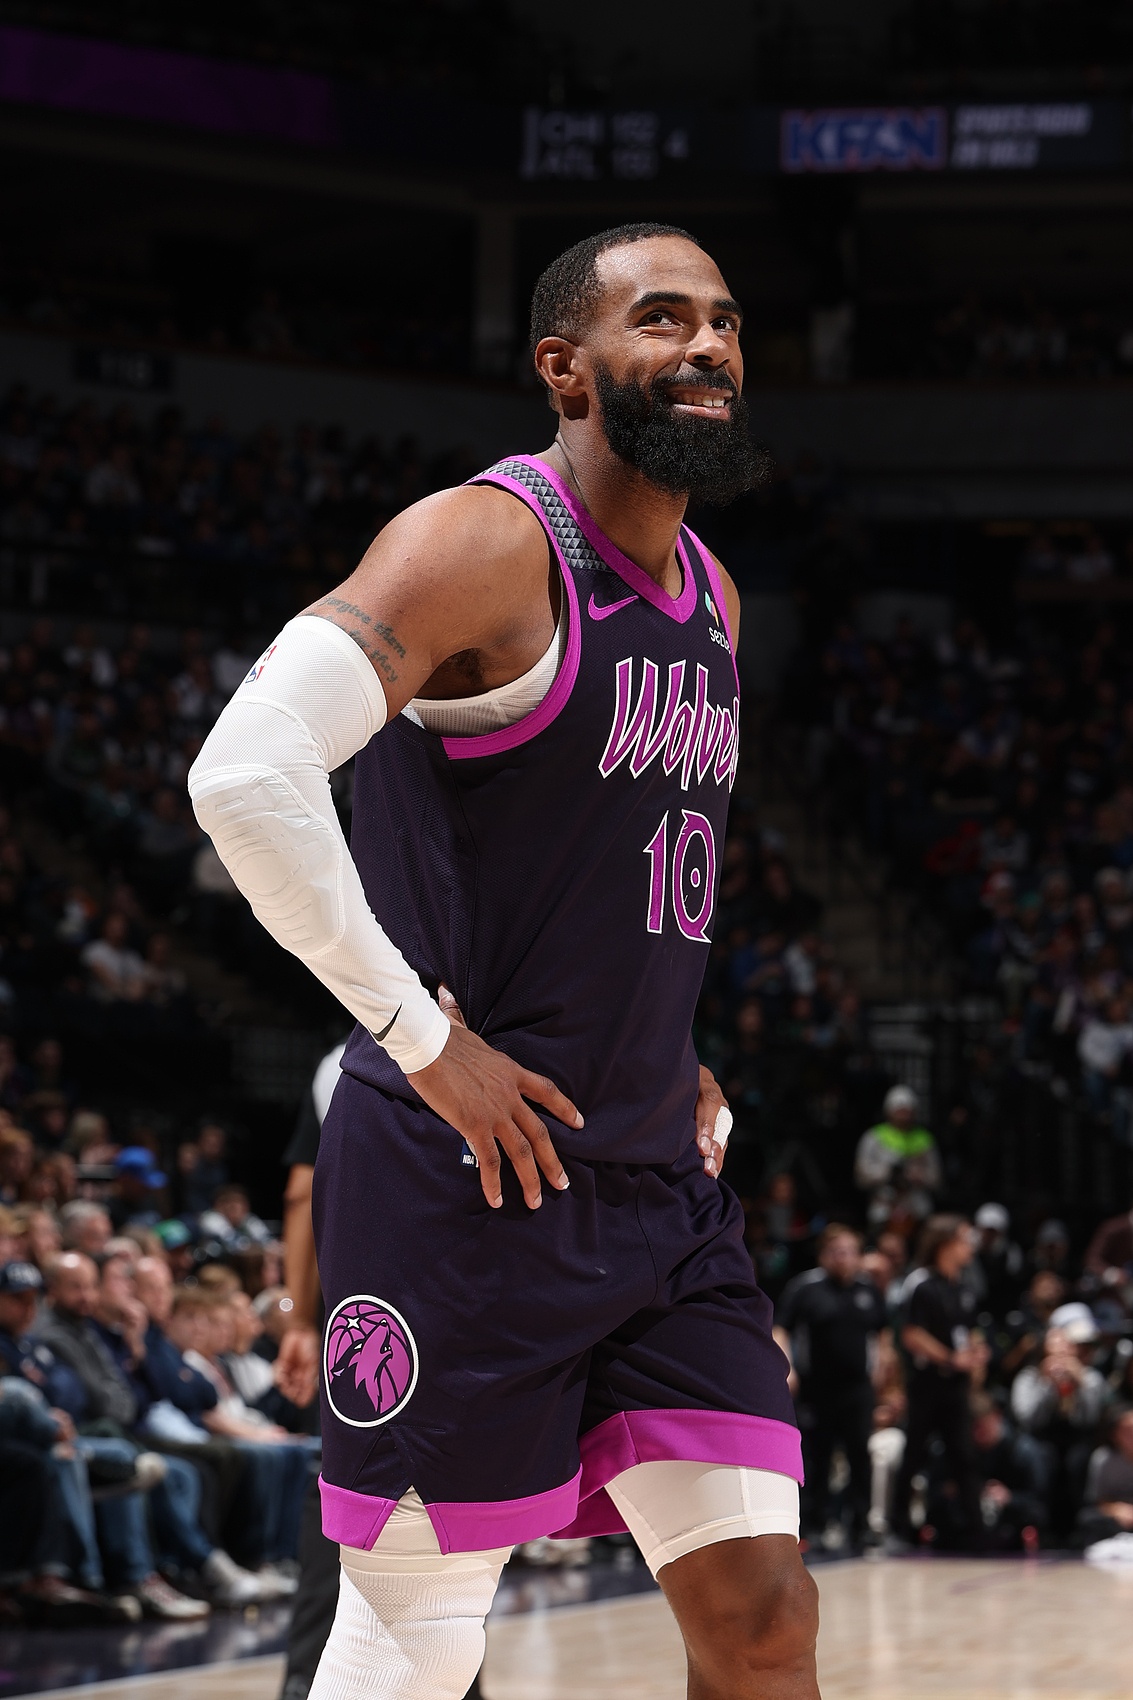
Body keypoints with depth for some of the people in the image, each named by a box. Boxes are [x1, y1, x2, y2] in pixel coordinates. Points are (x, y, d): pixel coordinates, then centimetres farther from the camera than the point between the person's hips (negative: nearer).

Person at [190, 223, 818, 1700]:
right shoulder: (487, 544, -13)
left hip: (660, 1183, 8)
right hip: (467, 1176, -8)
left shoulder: (714, 600, 14)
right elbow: (245, 773, -26)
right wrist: (423, 1037, -21)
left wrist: (674, 1064, 15)